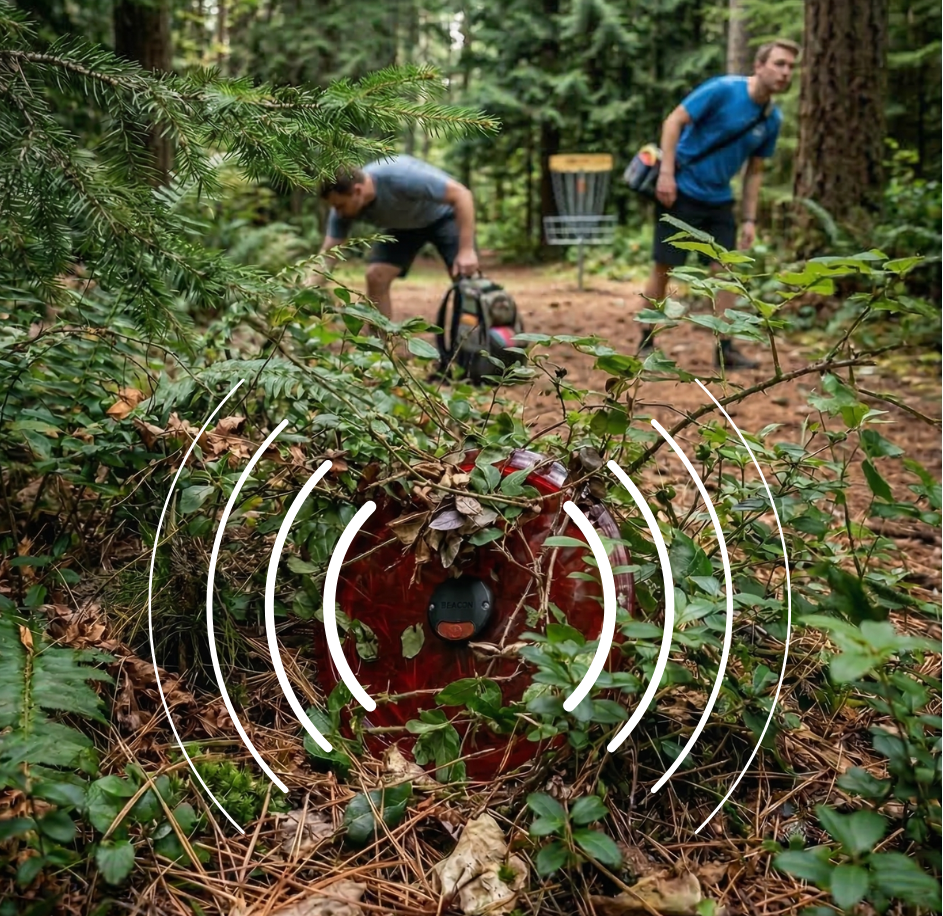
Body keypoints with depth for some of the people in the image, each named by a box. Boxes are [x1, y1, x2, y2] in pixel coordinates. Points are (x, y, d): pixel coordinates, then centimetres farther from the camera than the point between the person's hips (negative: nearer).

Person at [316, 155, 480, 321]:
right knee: (375, 276, -13)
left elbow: (461, 194, -35)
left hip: (441, 216, -5)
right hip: (402, 225, 5)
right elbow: (328, 253, -15)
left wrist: (466, 250, -38)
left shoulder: (400, 176, -39)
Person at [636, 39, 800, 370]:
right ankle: (646, 343, 11)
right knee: (664, 268, -1)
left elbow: (754, 171, 12)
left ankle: (725, 348, 7)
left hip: (719, 201, 6)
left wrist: (749, 219, 7)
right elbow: (673, 121, -13)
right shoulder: (722, 90, -14)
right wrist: (666, 173, -20)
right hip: (681, 191, -6)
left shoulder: (773, 119, 4)